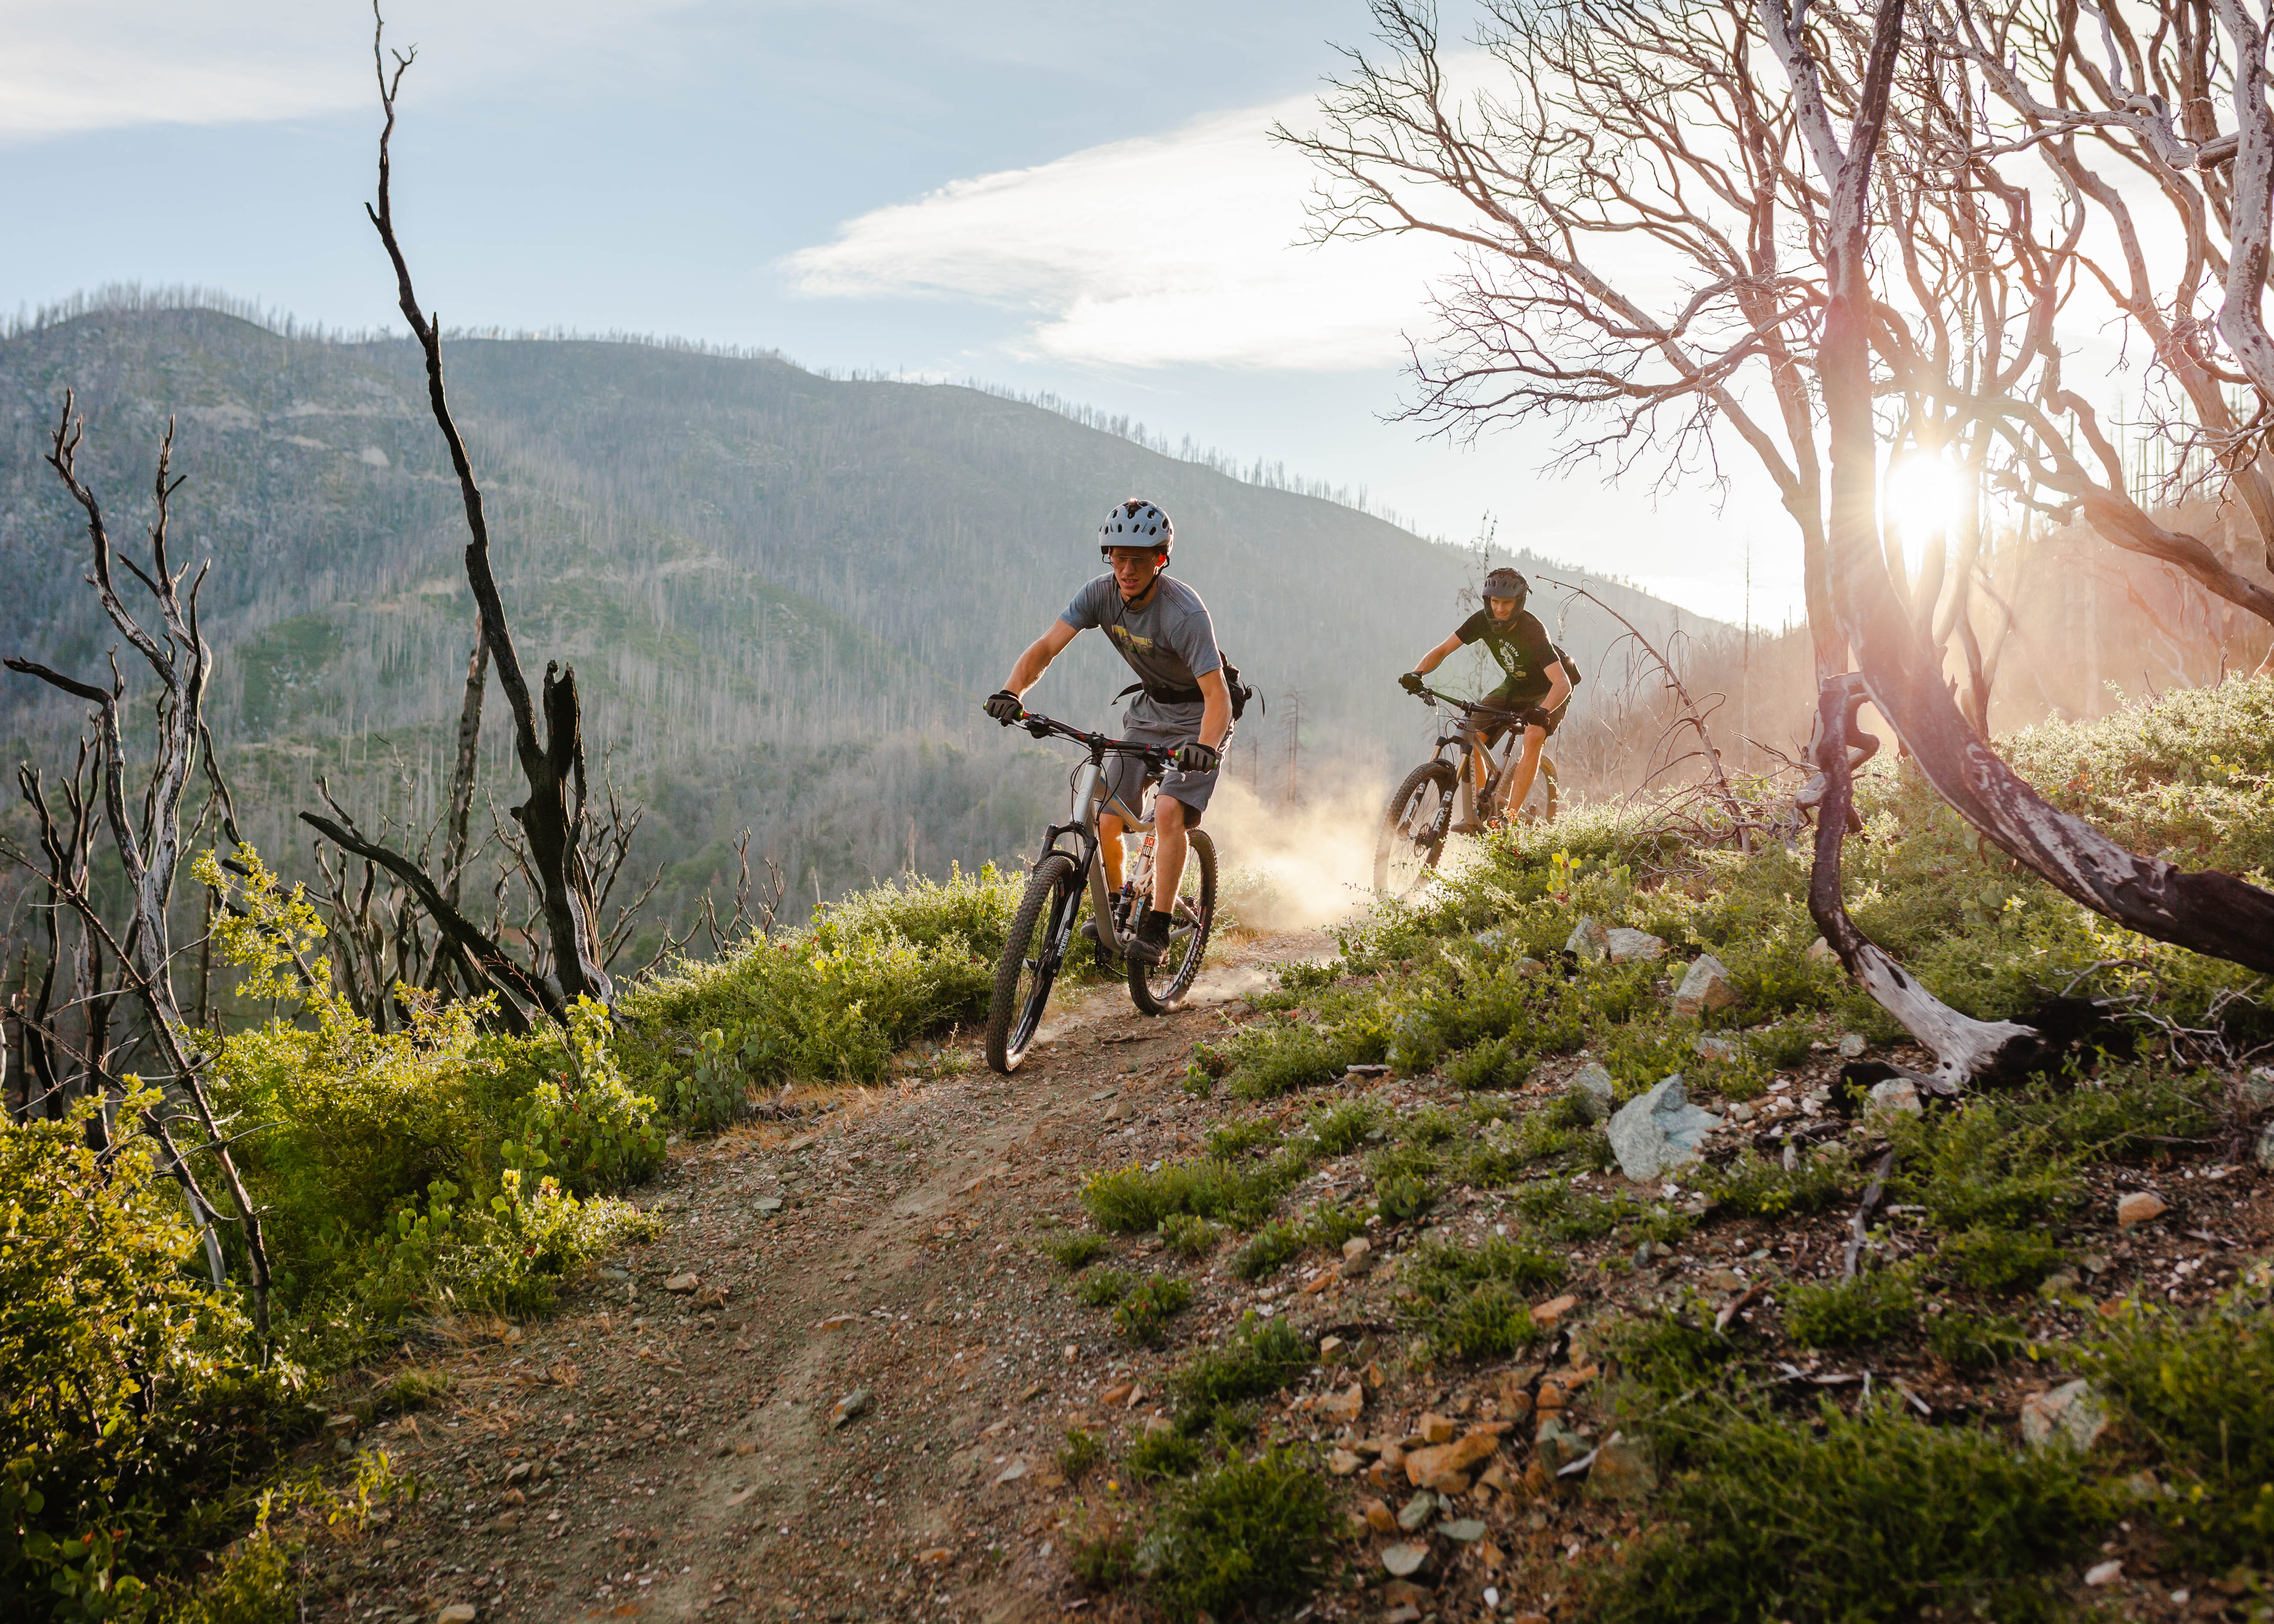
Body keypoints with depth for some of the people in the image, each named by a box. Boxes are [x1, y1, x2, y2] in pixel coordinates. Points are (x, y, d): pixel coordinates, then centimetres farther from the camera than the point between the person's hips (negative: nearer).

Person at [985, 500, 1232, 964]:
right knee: (1107, 818, -2)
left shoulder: (1184, 612, -31)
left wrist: (1205, 747, -56)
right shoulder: (1102, 594, -15)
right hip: (1150, 708, 6)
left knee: (1169, 811, -26)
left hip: (1199, 715, -5)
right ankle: (1115, 906, 25)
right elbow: (1046, 647, -20)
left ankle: (1156, 930, -17)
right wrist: (1011, 691, -38)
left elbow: (1217, 694, -37)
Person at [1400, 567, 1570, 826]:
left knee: (1533, 737, -34)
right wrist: (1417, 673, -31)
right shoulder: (1483, 621, -18)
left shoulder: (1532, 631, -34)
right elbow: (1442, 650, -11)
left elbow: (1563, 683, -43)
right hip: (1514, 687, 6)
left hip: (1548, 693, -6)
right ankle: (1483, 810, 0)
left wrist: (1542, 712, -63)